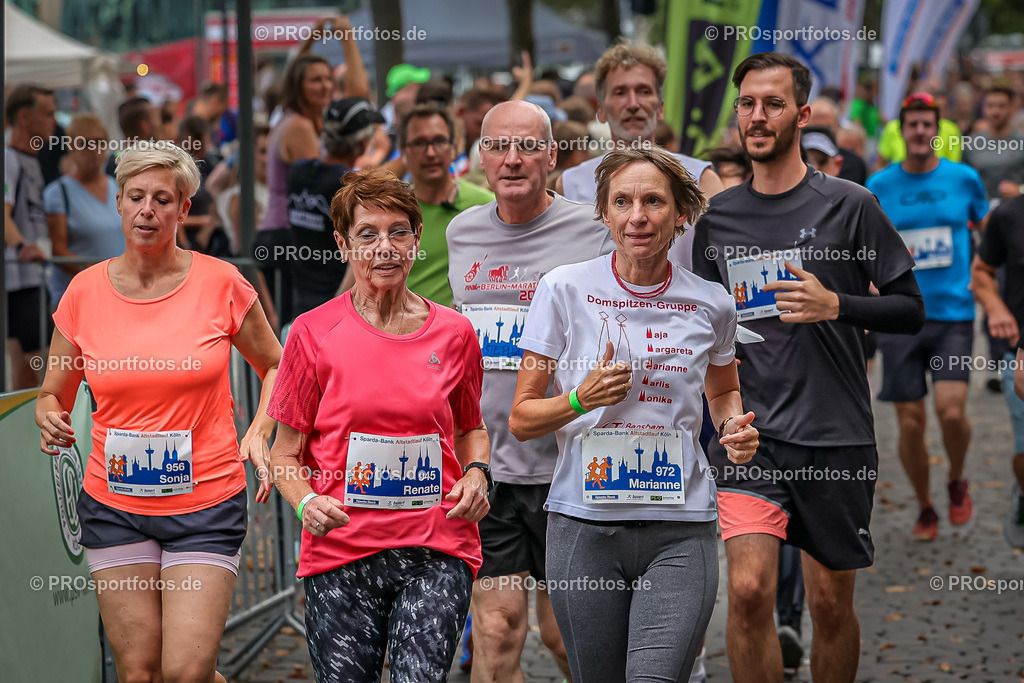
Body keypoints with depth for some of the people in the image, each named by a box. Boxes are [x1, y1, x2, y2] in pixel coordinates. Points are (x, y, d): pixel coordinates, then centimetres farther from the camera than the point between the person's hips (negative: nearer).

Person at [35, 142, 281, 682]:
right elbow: (53, 394, 11)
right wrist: (50, 421, -12)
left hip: (206, 502, -2)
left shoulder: (220, 283, -4)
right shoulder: (85, 292, 0)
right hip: (115, 507, 2)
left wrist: (259, 432, -7)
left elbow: (275, 367, 10)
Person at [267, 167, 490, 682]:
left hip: (436, 550, 1)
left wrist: (476, 472, 3)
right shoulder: (313, 333, 1)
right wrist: (306, 503, -14)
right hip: (341, 552, -1)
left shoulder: (453, 333, 7)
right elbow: (285, 453, 6)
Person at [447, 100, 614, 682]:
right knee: (496, 632, 0)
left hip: (565, 465, -3)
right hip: (483, 464, 4)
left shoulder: (594, 232, -5)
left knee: (564, 632, 4)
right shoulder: (463, 232, 11)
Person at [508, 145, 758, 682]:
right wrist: (581, 400, -17)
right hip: (585, 525, 0)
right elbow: (521, 420, 3)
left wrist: (734, 426, 3)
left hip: (681, 527, 0)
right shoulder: (564, 289, -1)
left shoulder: (710, 303, 4)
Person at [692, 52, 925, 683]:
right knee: (749, 590, -14)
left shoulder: (848, 205, -2)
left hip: (836, 434, -1)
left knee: (832, 604, 8)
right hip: (750, 429, 1)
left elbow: (911, 309, -1)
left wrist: (835, 305, -15)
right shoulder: (718, 218, 7)